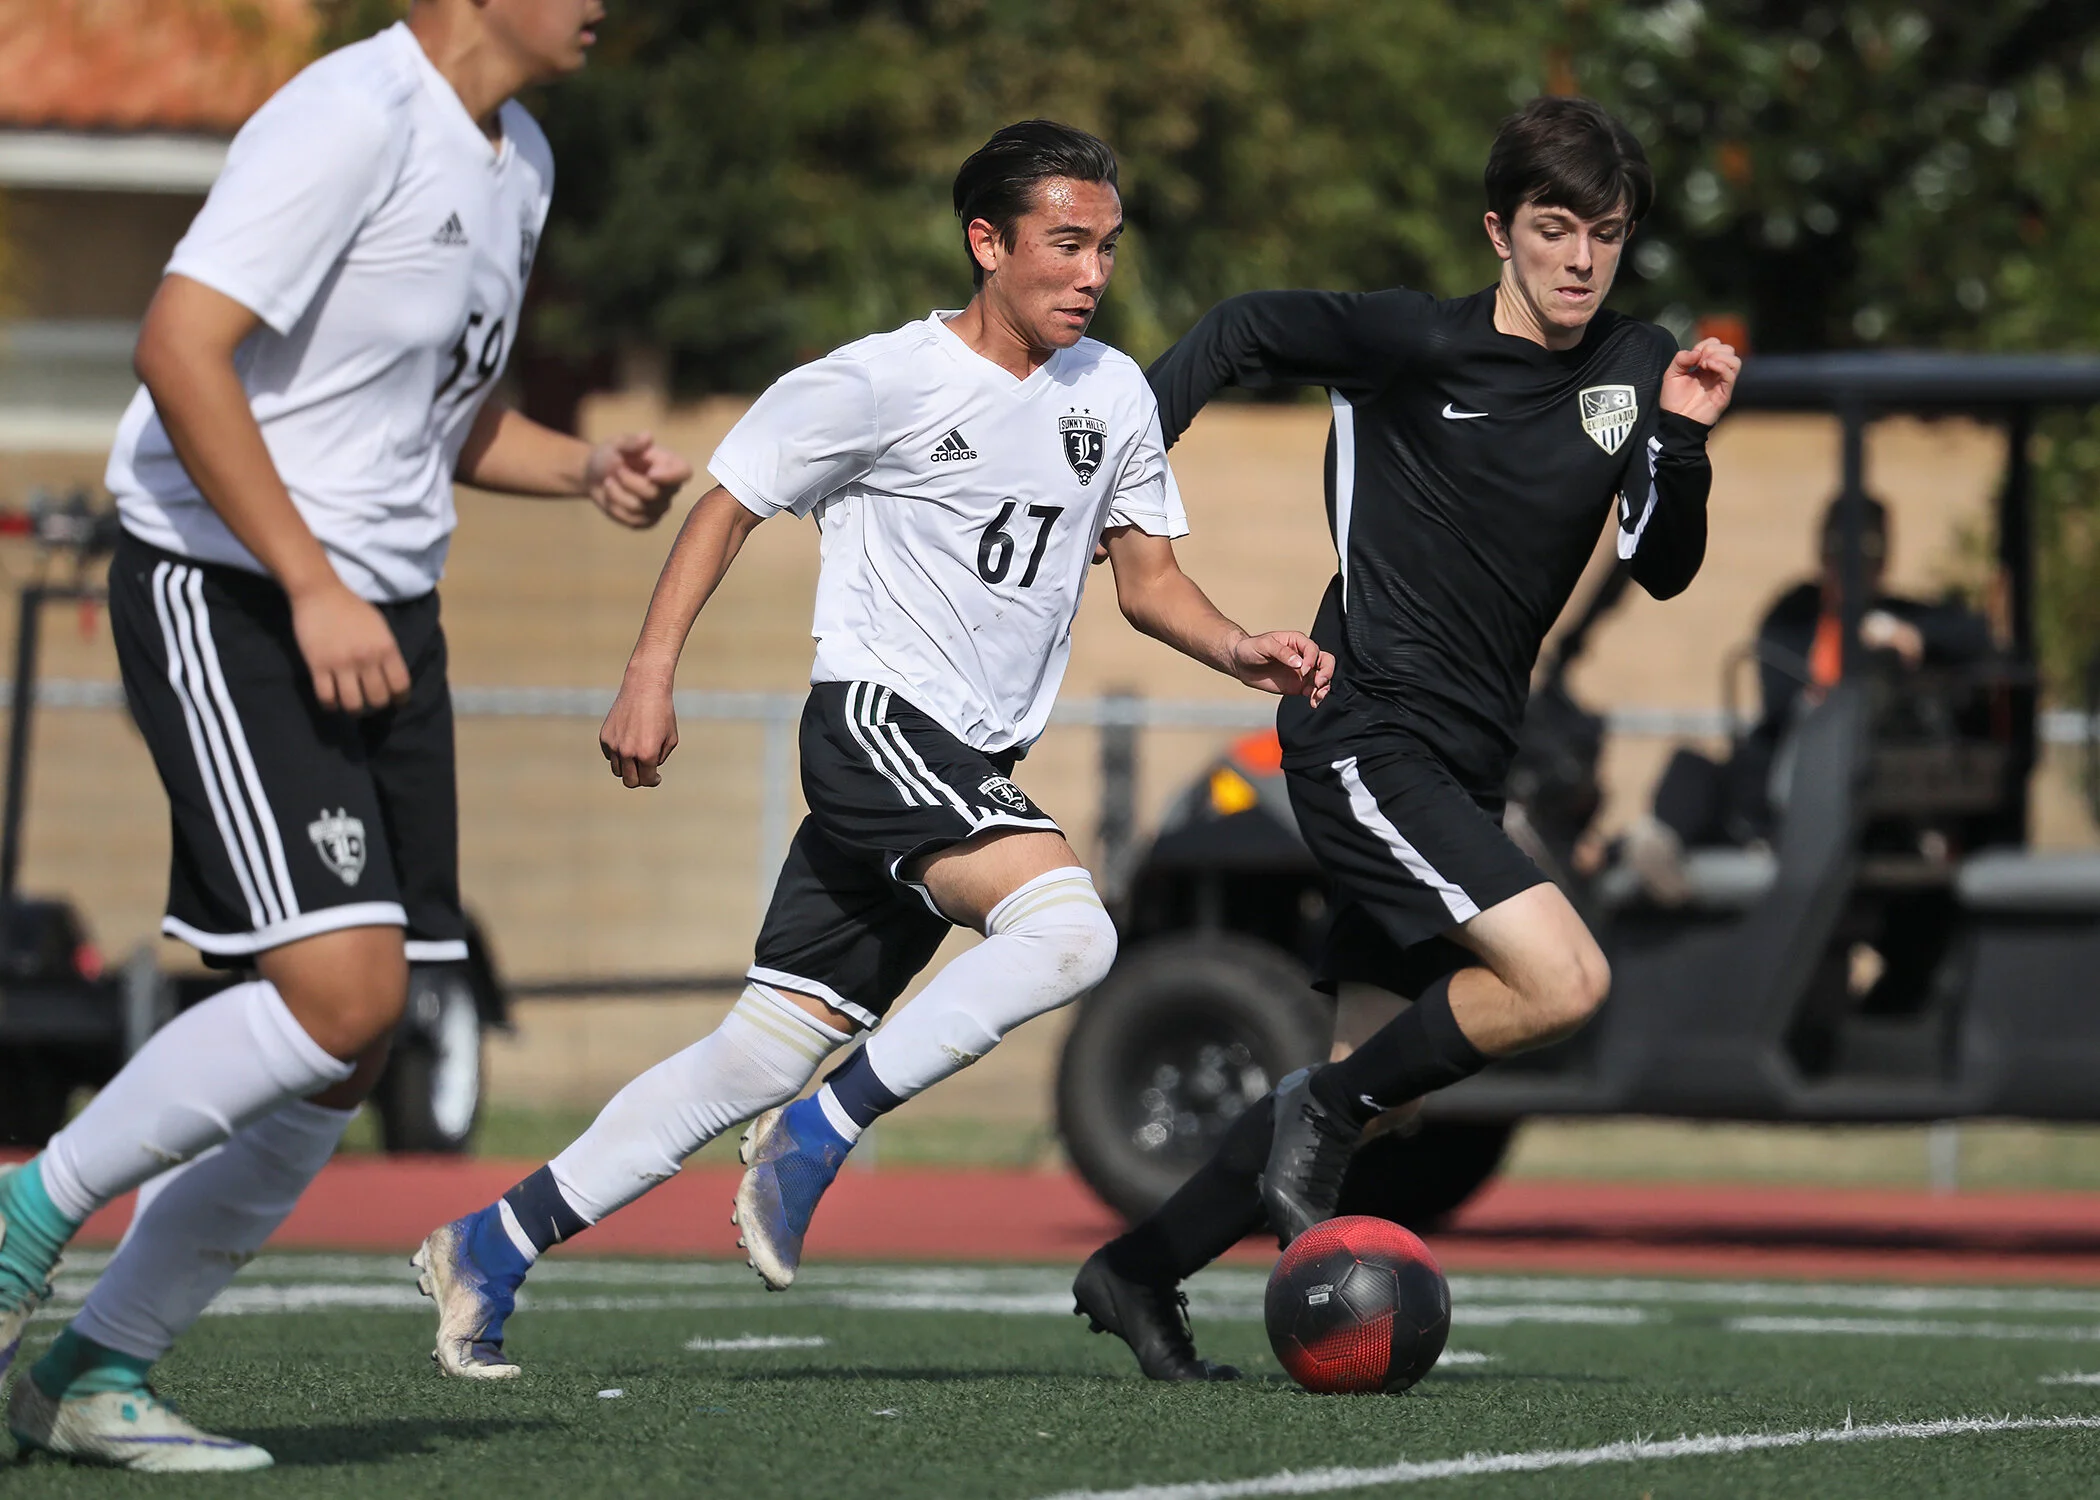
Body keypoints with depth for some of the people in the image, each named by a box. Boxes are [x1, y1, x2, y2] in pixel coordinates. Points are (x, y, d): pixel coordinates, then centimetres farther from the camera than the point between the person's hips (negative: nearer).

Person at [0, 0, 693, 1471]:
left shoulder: (517, 159, 14)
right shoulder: (355, 120, -16)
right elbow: (179, 346, -24)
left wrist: (592, 469, 7)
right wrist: (311, 587, -25)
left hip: (380, 617, 9)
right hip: (225, 593, -9)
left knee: (353, 1053, 4)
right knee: (339, 991, -20)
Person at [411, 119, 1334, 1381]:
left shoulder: (1113, 395, 11)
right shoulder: (885, 382, -8)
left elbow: (1148, 576, 18)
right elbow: (732, 501, 0)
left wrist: (1239, 651, -2)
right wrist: (652, 674, -7)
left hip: (971, 771, 7)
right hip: (878, 718, -7)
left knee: (769, 1052, 4)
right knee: (1068, 930, -29)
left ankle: (493, 1247, 11)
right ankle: (818, 1137, -17)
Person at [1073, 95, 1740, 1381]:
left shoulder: (1635, 367, 7)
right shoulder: (1418, 343, -11)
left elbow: (1664, 570, 5)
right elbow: (1242, 332, -1)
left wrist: (1686, 442, -11)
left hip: (1465, 767, 8)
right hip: (1364, 735, -8)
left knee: (1386, 1068, 11)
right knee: (1565, 978, -24)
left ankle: (1140, 1274, 24)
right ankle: (1333, 1111, -3)